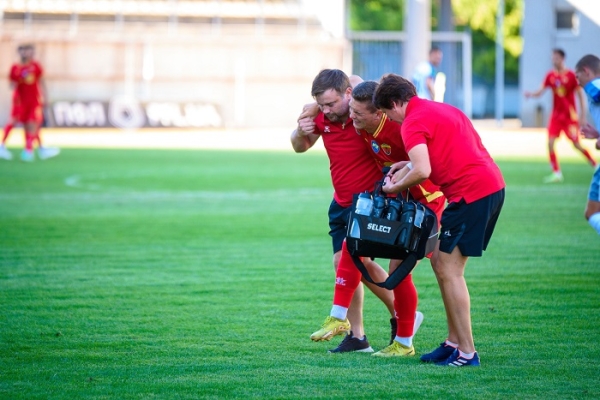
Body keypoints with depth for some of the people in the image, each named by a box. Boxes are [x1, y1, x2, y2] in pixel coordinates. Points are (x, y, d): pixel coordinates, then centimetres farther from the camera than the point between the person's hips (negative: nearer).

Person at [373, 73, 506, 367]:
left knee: (449, 270, -4)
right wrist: (410, 164, 24)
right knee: (440, 260, 16)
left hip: (471, 193, -10)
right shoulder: (442, 109, 20)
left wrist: (395, 187, -3)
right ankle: (454, 342, 18)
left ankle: (467, 353, -4)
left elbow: (422, 171, -22)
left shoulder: (413, 122, -10)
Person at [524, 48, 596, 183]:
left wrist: (582, 114, -7)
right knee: (550, 143, -7)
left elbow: (580, 94, -5)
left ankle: (595, 164, 19)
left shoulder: (571, 75, -10)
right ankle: (557, 173, 1)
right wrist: (531, 94, -24)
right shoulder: (550, 76, 2)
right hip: (556, 115, 4)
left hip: (570, 115, -4)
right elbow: (540, 91, -1)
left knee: (576, 144, -3)